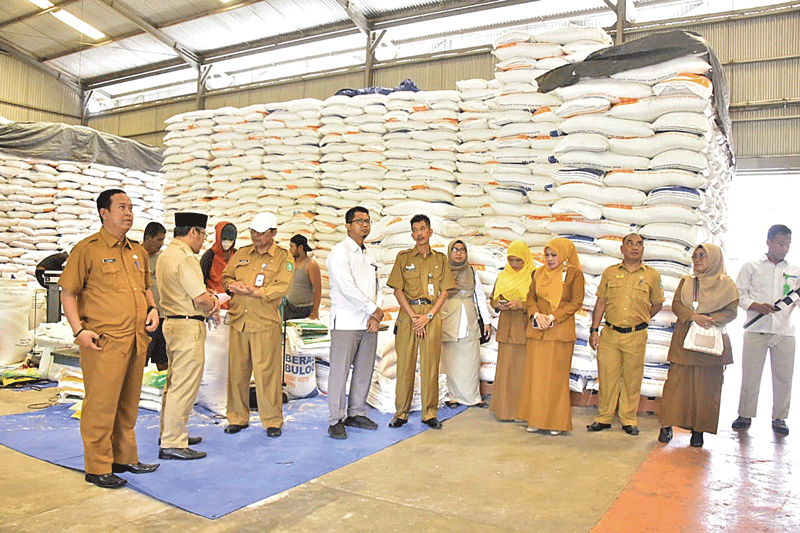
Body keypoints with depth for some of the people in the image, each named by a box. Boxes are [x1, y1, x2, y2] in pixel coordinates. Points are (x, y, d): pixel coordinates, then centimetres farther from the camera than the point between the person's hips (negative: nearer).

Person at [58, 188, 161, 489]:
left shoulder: (137, 251, 16)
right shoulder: (87, 249, -4)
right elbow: (68, 293, -5)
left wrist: (152, 308, 9)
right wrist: (78, 330, -14)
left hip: (137, 340, 7)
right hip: (104, 342, -6)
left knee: (128, 404, 15)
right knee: (101, 405, 0)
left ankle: (125, 458, 28)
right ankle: (98, 468, 13)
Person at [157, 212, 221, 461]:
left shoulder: (165, 255, 14)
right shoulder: (185, 258, -18)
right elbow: (201, 300, -21)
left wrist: (206, 294, 4)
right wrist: (213, 307, 0)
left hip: (172, 322, 11)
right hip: (188, 327, -11)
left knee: (174, 382, 19)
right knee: (185, 385, -5)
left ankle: (170, 433, 31)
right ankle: (172, 444, 1)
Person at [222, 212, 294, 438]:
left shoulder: (283, 257, 2)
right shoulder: (241, 254, 16)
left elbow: (281, 287, -9)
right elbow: (226, 277, 16)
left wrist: (253, 292, -18)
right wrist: (234, 286, -7)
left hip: (265, 322, -4)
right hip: (238, 319, 4)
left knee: (267, 370, -3)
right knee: (237, 369, 6)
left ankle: (272, 420, 10)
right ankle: (237, 417, 21)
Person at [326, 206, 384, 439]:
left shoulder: (369, 256, 19)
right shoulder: (340, 252, -5)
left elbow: (377, 287, 16)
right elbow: (347, 288, -15)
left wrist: (376, 316, 0)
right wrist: (374, 309, -9)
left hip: (369, 323, 7)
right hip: (346, 322, -7)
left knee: (364, 371, 9)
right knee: (340, 371, -4)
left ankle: (356, 414, 21)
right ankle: (336, 420, 5)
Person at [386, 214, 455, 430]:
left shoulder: (440, 259, 10)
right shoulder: (404, 257, 6)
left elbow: (444, 292, 6)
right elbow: (398, 290, 1)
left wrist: (428, 315, -7)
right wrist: (413, 315, -9)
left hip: (432, 314, 1)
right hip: (408, 313, -1)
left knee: (431, 364, 1)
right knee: (405, 363, 0)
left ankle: (430, 414, 11)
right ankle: (401, 413, 10)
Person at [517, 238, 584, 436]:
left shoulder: (574, 274, -2)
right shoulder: (539, 273, 11)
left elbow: (576, 302, -6)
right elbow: (530, 297, 12)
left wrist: (553, 317, -14)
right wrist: (536, 315, -8)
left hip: (561, 330, -4)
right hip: (537, 330, 4)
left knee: (556, 376, 0)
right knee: (535, 373, 5)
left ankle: (556, 421, 10)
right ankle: (536, 419, 14)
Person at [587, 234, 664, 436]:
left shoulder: (652, 275, 3)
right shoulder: (610, 272, 6)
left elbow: (657, 304, 15)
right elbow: (600, 302, 7)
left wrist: (639, 321, 10)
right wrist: (594, 330, 1)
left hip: (636, 336, -1)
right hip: (610, 334, 1)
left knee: (632, 379, 6)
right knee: (607, 376, 4)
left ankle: (629, 420, 20)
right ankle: (604, 418, 18)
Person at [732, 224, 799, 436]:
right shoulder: (751, 267, 6)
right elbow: (738, 294, 3)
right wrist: (756, 306, -13)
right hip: (756, 330, -2)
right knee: (750, 374, 0)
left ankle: (779, 417, 18)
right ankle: (745, 415, 12)